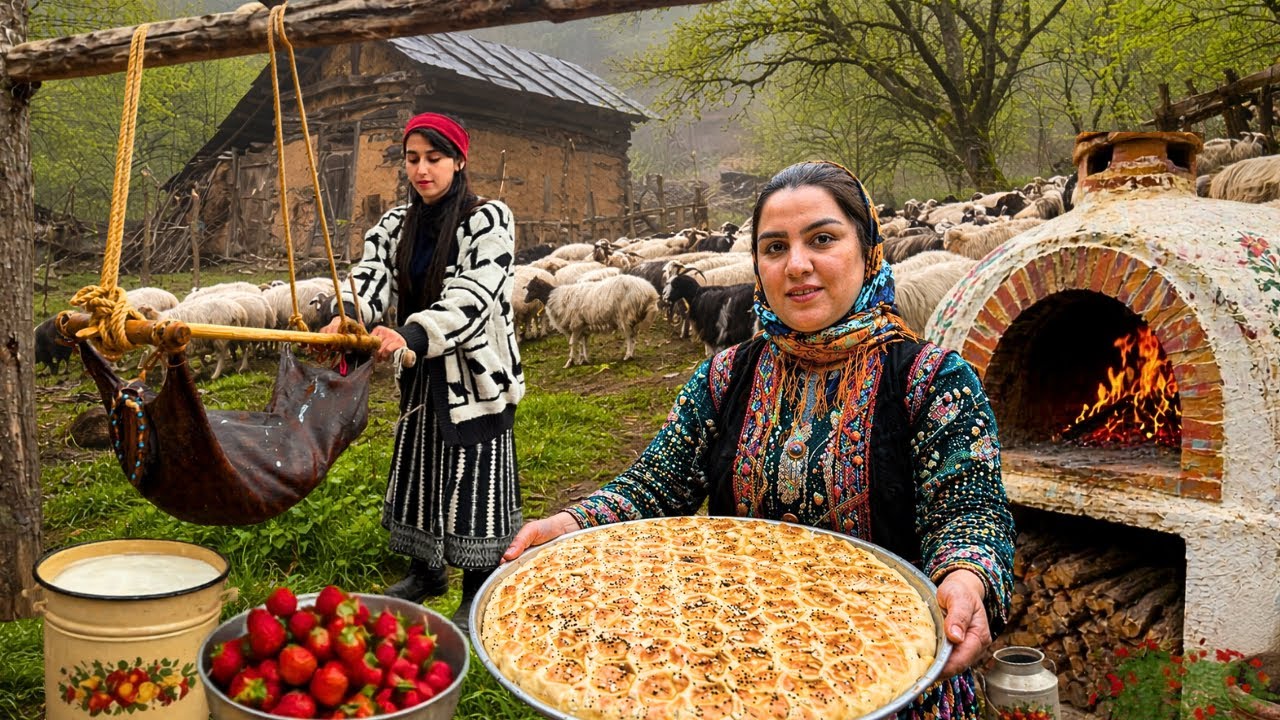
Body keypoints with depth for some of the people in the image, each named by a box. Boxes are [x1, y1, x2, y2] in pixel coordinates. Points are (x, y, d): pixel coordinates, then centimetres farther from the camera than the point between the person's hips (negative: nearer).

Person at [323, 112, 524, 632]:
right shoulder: (396, 225, 8)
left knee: (474, 478, -1)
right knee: (417, 471, 15)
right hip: (421, 375, 6)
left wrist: (409, 335, -39)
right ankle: (426, 572, 34)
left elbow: (469, 298, -24)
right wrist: (344, 318, -32)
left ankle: (478, 594, 13)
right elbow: (370, 277, -9)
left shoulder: (489, 220, -11)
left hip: (475, 374, -6)